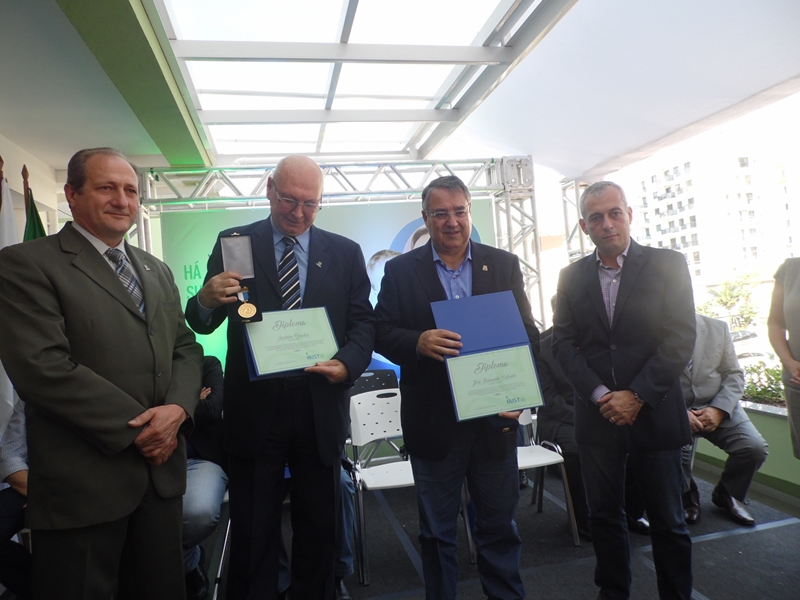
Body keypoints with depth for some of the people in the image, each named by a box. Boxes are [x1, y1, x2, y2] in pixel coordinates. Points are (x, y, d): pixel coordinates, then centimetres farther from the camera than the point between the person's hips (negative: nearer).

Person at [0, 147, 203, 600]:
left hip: (161, 469, 6)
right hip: (84, 482, -6)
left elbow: (186, 347, 10)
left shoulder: (158, 271, 14)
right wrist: (137, 428, -16)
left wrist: (177, 408, -10)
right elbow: (43, 368, -17)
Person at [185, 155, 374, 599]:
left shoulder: (346, 253, 5)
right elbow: (202, 324, 1)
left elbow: (364, 322, 3)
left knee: (320, 532, 17)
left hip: (320, 409, 2)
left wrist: (347, 364, -17)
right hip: (253, 411, -1)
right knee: (252, 535, 13)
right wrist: (206, 300, -22)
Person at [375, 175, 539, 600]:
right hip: (433, 422, -1)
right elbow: (381, 333, -4)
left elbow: (527, 333, 3)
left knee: (500, 525, 17)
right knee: (437, 531, 16)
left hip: (494, 417, 1)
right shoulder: (400, 270, 0)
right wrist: (418, 342, -25)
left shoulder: (504, 265, 3)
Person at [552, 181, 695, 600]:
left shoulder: (668, 265, -2)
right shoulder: (572, 277, 5)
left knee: (667, 521, 11)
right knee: (604, 516, 14)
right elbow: (563, 344, 1)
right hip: (597, 417, 2)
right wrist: (598, 394, -11)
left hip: (653, 414, -2)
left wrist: (636, 396, -13)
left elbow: (680, 339, -8)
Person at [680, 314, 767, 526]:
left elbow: (734, 374, 6)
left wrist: (719, 410, -10)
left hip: (717, 407, 4)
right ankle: (686, 496, 7)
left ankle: (727, 494, 17)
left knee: (755, 447, -17)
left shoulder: (718, 328, 6)